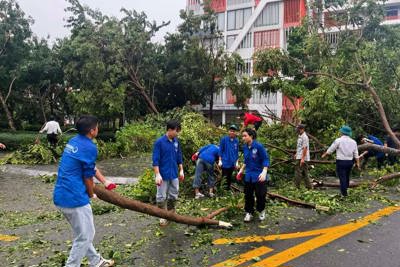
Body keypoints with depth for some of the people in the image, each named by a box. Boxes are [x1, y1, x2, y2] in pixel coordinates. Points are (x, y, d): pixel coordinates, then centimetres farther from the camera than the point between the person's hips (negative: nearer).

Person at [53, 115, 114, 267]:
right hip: (75, 198, -10)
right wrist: (91, 195, 9)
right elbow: (88, 177, -9)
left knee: (82, 233, 22)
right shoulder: (89, 147, -17)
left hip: (60, 197, 10)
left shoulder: (73, 141, 11)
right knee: (85, 237, 7)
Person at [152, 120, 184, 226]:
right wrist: (157, 175, -19)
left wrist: (181, 170, 11)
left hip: (174, 174, 6)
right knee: (161, 197, 4)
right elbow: (155, 160, -15)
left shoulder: (176, 142, 4)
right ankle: (163, 217, 17)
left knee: (173, 196, 15)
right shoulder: (159, 142, -14)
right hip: (163, 175, -6)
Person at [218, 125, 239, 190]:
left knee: (229, 177, 13)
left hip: (232, 163, 4)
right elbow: (220, 150, -4)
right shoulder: (224, 139, -7)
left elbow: (237, 152, 11)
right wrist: (220, 160, -6)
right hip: (225, 162, -4)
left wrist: (237, 162, 10)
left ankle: (228, 189, 25)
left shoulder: (236, 140, 3)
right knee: (224, 177, 0)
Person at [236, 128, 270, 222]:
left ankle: (261, 211, 29)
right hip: (248, 175, 5)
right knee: (248, 195, 7)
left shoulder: (259, 146, -17)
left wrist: (264, 172, -24)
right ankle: (249, 213, 23)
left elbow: (266, 159, -13)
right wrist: (241, 170, 15)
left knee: (260, 195, 4)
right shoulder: (245, 147, 1)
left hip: (259, 176, -5)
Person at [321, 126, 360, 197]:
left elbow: (330, 150, -1)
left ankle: (344, 193, 2)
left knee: (342, 177, -1)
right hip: (350, 162, 5)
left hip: (341, 161, -5)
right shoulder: (353, 142, 5)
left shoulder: (338, 140, -9)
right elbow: (356, 154, 6)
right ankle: (345, 189, 30)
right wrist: (357, 163, 11)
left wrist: (324, 155, 14)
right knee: (347, 177, 18)